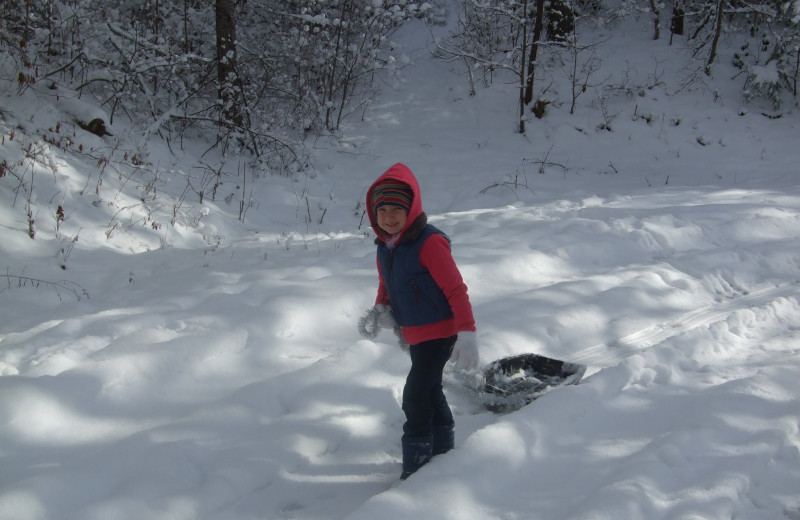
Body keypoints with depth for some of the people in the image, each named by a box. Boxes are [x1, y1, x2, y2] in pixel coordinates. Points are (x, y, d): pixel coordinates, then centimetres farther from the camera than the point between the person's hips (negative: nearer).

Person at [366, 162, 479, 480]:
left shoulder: (429, 242, -23)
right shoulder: (385, 246, 2)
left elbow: (456, 289, -24)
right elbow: (386, 284, 18)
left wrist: (467, 333, -29)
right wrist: (382, 308, -4)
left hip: (440, 331, -9)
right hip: (415, 334, 9)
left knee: (416, 397, -11)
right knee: (430, 392, 23)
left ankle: (416, 470, -2)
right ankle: (443, 448, 42)